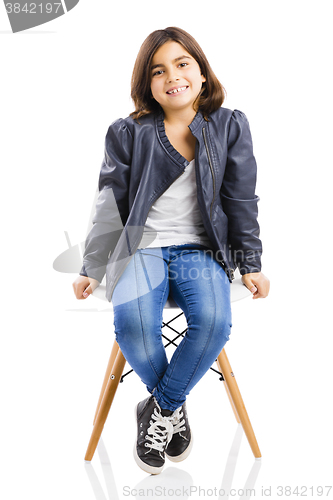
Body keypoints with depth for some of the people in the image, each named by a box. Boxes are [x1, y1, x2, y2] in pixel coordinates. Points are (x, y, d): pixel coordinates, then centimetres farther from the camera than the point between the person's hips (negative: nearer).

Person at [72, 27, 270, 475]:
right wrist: (92, 268, 2)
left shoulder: (230, 127, 9)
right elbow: (111, 205, 7)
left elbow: (242, 200, 8)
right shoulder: (127, 134, 7)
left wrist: (251, 264, 3)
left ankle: (160, 408, -2)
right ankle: (173, 406, 2)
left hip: (202, 249, 1)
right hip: (141, 248, 0)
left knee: (214, 321, -30)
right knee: (131, 322, -30)